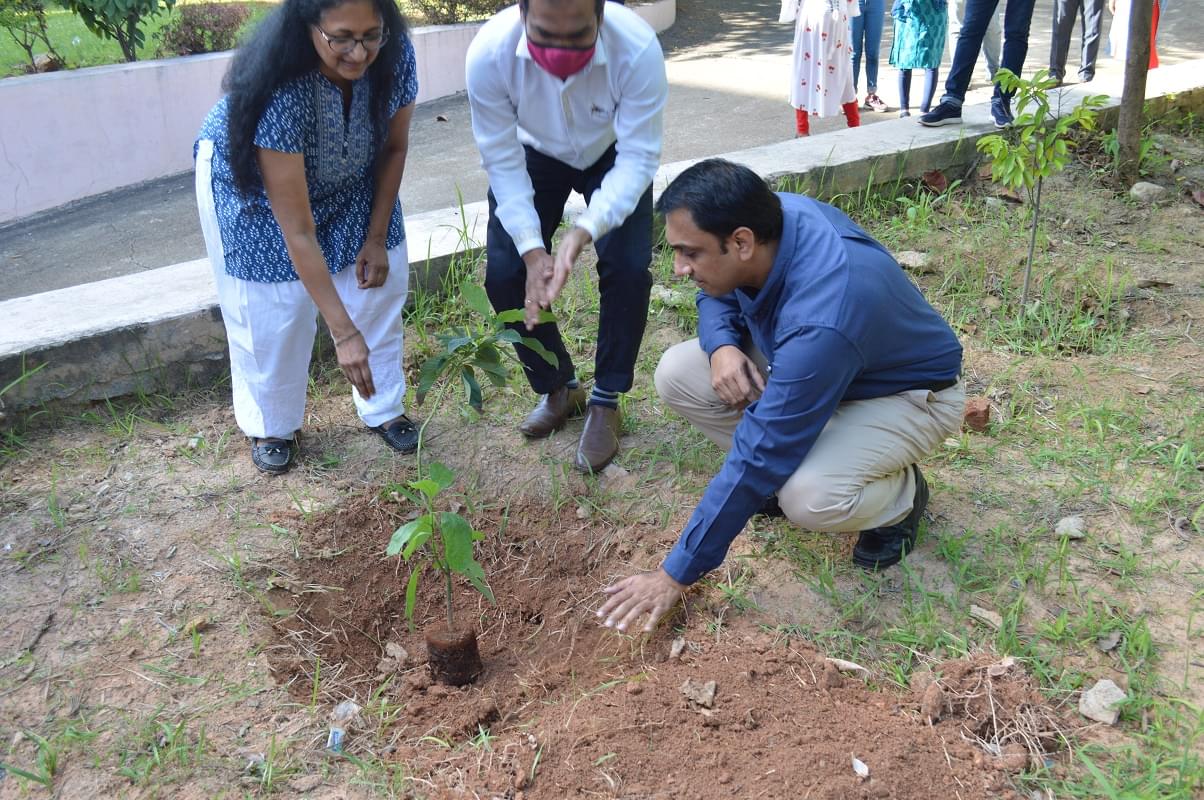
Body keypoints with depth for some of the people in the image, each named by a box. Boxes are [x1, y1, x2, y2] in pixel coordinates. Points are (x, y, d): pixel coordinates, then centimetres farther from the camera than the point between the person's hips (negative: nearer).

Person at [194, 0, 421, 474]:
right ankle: (271, 426, 22)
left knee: (379, 283, 3)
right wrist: (343, 333, -41)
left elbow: (394, 147, -7)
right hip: (253, 185, -4)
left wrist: (377, 236, -9)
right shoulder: (278, 90, -42)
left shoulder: (394, 55, -28)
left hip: (348, 181, 5)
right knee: (271, 310, -2)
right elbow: (297, 231, -39)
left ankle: (384, 409, 22)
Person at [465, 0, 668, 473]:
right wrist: (532, 249, -34)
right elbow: (502, 161, -24)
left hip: (612, 156, -1)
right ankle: (558, 388, 15)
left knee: (628, 268, -20)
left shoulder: (638, 50, -37)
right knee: (504, 273, -9)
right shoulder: (489, 53, -34)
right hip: (534, 155, 2)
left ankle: (605, 402, 2)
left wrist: (584, 233, -46)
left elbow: (638, 159, -32)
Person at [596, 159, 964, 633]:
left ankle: (902, 494, -2)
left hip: (907, 394, -7)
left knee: (809, 498, -36)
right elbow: (716, 294, 3)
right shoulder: (767, 217, -19)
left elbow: (756, 458, -36)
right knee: (677, 373, -12)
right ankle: (788, 468, 6)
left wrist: (676, 575, -28)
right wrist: (722, 346, -22)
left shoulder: (819, 323, -41)